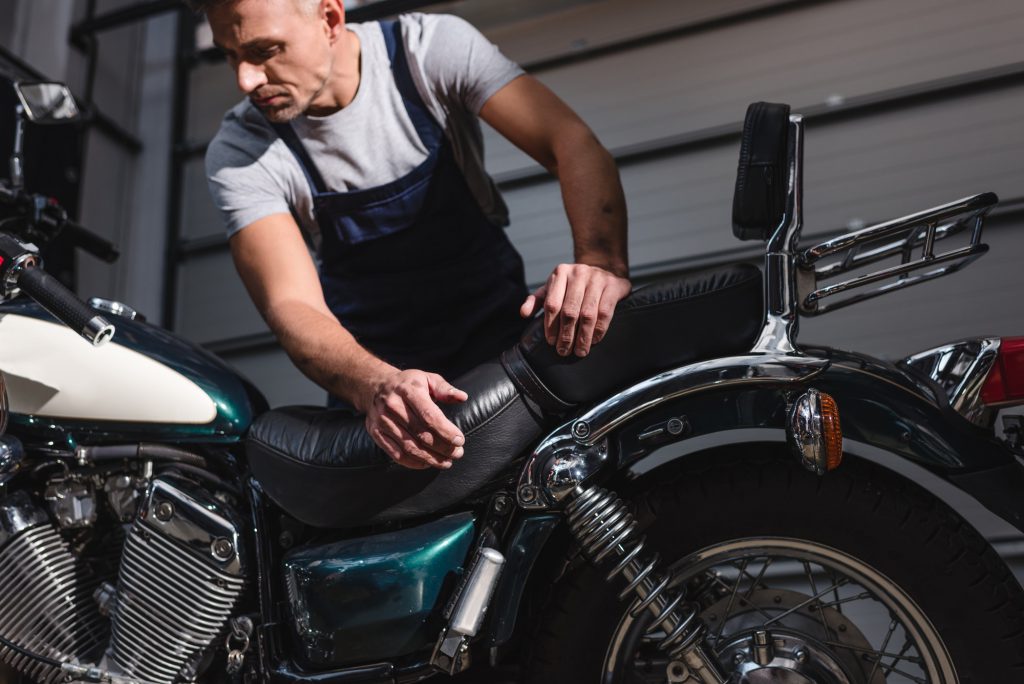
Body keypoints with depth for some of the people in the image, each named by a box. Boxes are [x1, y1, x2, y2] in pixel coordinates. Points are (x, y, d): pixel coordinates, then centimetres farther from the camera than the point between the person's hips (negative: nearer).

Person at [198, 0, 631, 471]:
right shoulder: (239, 153, -14)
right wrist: (376, 388, -46)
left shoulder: (434, 46, -14)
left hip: (495, 331, 0)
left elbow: (576, 145, -21)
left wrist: (601, 261, -42)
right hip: (370, 360, 1)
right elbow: (290, 304, -25)